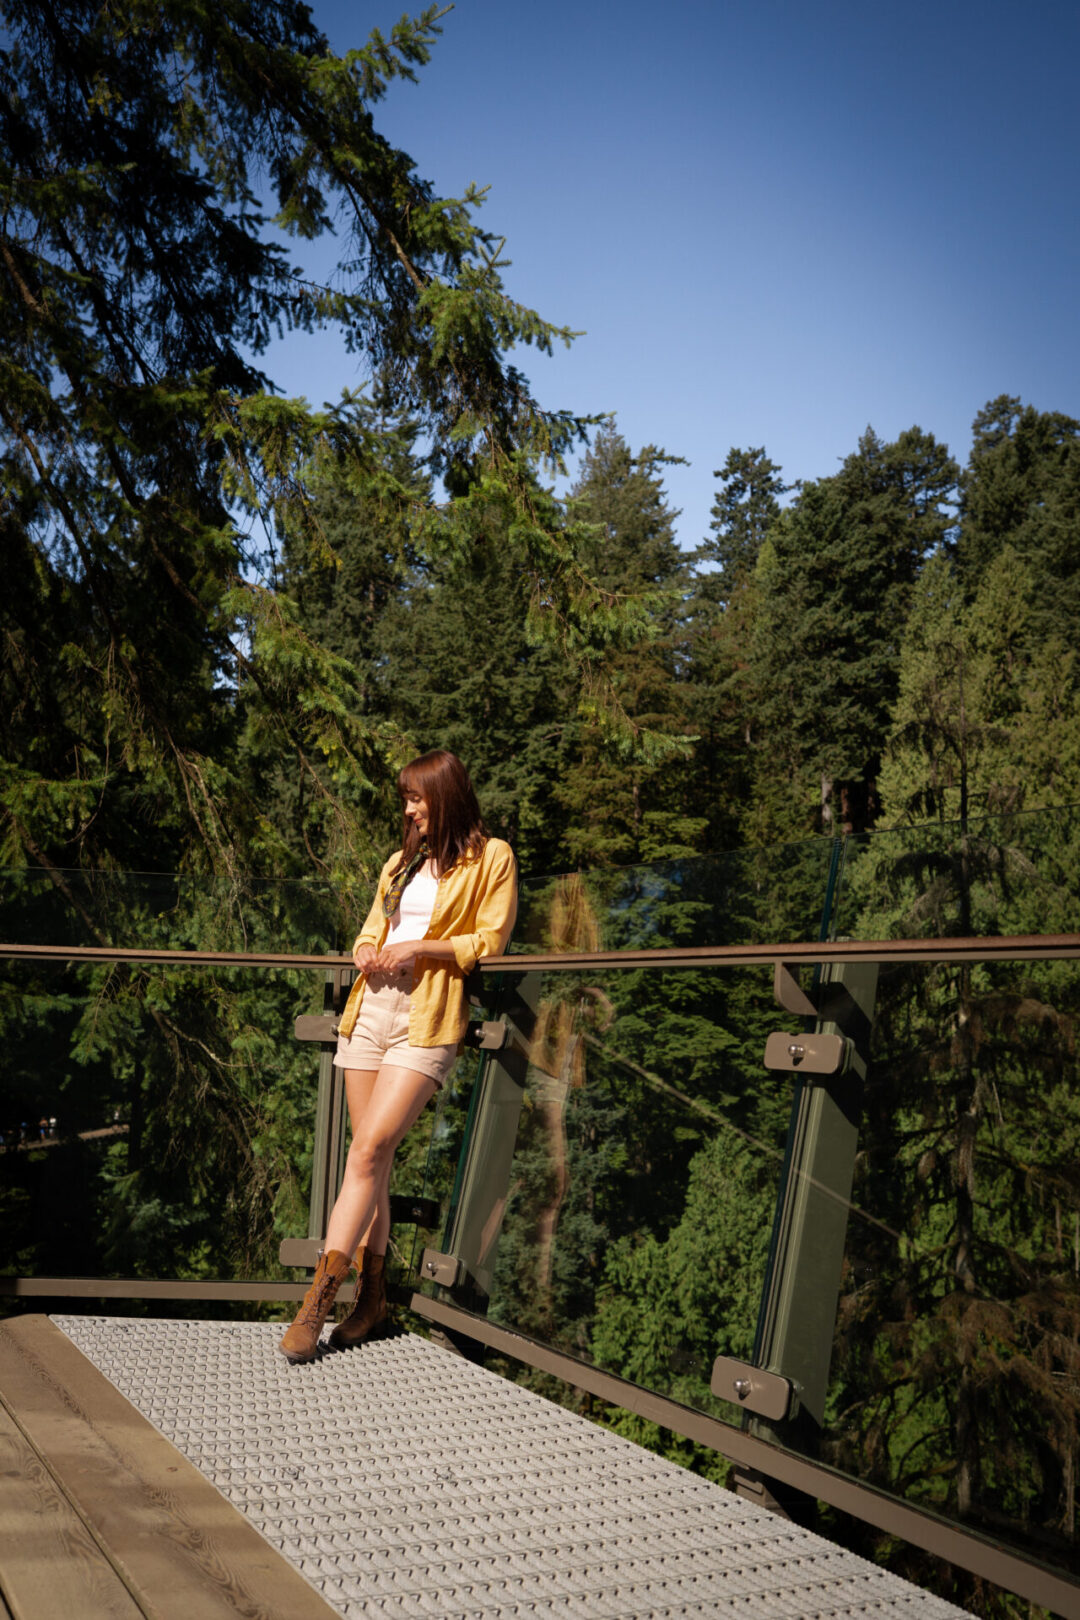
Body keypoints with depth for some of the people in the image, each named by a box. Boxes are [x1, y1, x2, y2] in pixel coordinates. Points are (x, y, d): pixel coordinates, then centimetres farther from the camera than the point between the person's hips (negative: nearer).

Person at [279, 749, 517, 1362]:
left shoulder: (491, 858, 3)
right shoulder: (402, 862, 22)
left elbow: (490, 943, -3)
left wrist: (420, 948, -12)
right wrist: (367, 952, 2)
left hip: (427, 1022, -6)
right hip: (371, 1007, 6)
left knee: (368, 1151, -15)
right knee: (374, 1159, 4)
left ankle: (320, 1297, -12)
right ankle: (373, 1297, 10)